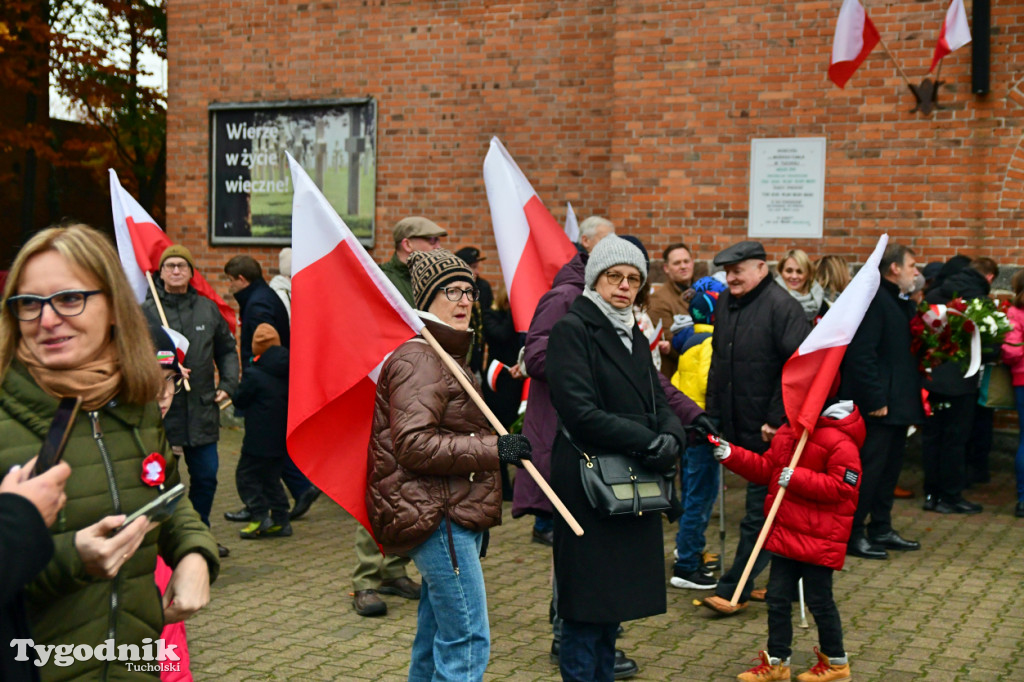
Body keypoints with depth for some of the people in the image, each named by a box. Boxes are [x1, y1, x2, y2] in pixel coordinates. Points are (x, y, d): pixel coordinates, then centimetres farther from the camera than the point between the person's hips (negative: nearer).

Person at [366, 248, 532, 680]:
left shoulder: (447, 354, 22)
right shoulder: (419, 359, -14)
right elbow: (414, 445, -24)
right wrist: (493, 449, -22)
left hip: (451, 516, 11)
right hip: (436, 519, -11)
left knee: (435, 638, 17)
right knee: (467, 642, -11)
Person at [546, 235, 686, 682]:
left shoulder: (634, 337, 17)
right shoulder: (572, 330, -9)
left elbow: (659, 405, 12)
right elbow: (580, 412, -18)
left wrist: (671, 436, -10)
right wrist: (647, 442, -18)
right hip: (588, 486, -8)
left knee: (613, 602, 14)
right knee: (586, 605, -2)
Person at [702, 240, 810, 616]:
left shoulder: (782, 306, -12)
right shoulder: (724, 303, 11)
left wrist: (776, 420, -18)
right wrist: (713, 413, 15)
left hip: (770, 430, -8)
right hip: (738, 427, 8)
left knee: (759, 512, -1)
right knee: (768, 506, 16)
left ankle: (734, 590, 4)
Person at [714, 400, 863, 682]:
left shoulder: (840, 441, -17)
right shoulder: (787, 432, 7)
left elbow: (841, 487, -22)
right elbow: (765, 469, 12)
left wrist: (798, 478, -25)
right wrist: (731, 455, 1)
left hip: (819, 540, -7)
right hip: (785, 534, 7)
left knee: (819, 601, 6)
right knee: (777, 598, 11)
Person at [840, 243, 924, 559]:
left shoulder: (901, 303, 16)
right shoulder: (872, 299, -16)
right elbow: (860, 354, -22)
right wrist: (875, 400, -23)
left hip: (898, 403, 10)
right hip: (878, 405, -10)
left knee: (889, 468, 16)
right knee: (869, 470, -4)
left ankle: (881, 530, 26)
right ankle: (852, 535, 4)